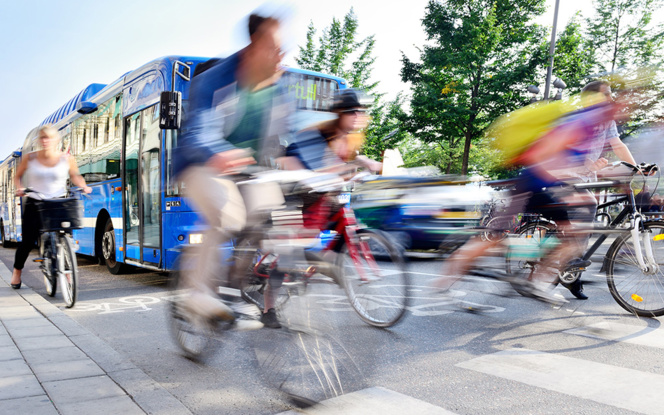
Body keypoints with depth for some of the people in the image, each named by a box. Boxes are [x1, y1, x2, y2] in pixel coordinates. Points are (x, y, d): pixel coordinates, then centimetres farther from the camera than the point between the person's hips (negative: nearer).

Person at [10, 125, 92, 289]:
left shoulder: (67, 159, -2)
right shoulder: (29, 158, -2)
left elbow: (75, 176, 15)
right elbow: (18, 176, 12)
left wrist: (84, 186, -4)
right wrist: (20, 188, -7)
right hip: (34, 204, 0)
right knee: (28, 241, 1)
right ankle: (17, 271, 27)